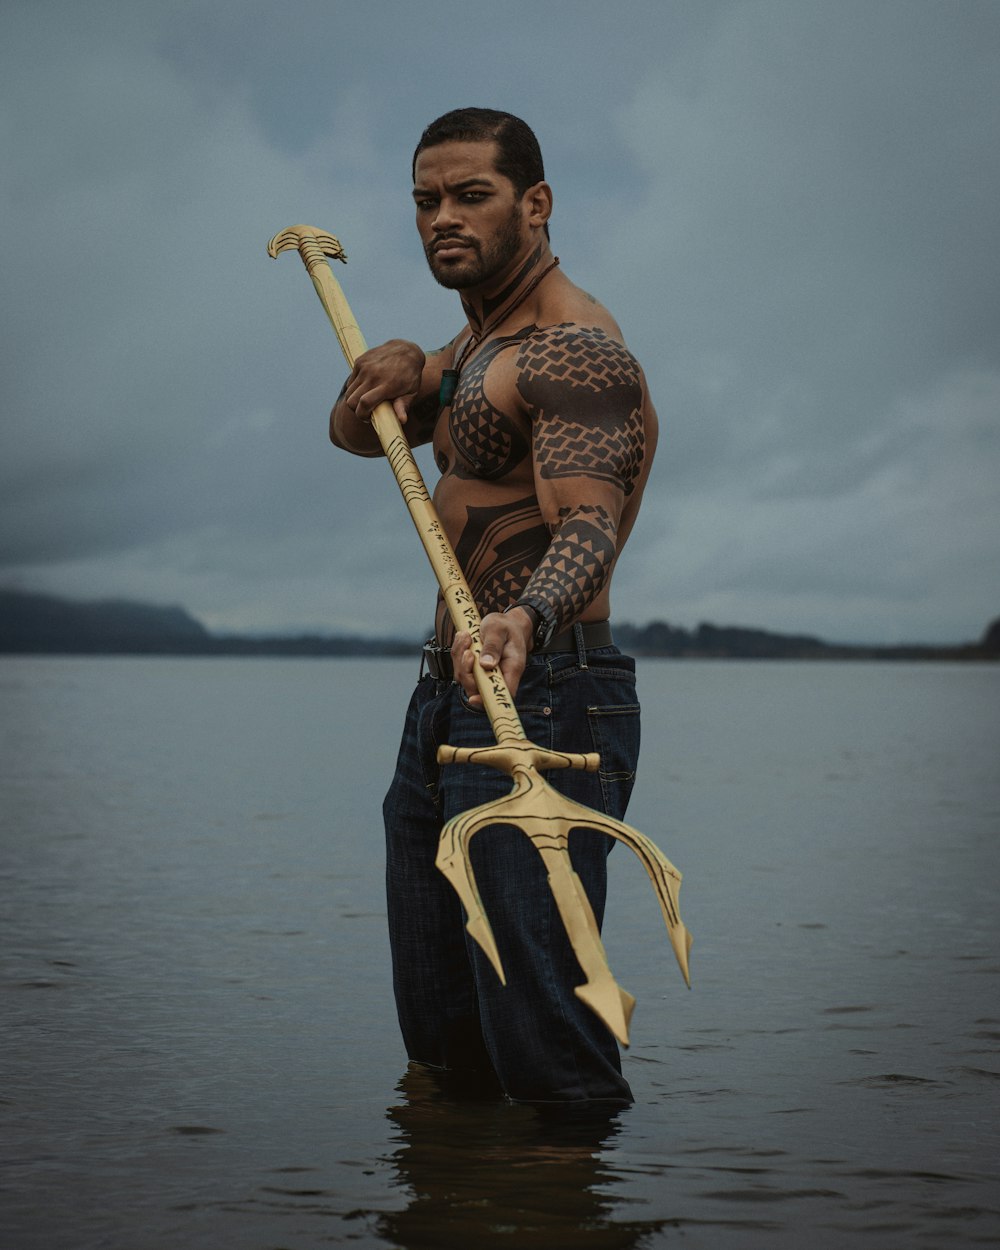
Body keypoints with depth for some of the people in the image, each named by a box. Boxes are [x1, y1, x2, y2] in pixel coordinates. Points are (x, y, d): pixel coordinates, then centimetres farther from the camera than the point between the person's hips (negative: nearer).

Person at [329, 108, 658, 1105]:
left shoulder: (575, 349, -12)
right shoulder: (480, 338, 19)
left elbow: (588, 523, -27)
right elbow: (355, 433, 27)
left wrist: (527, 618, -49)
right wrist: (395, 367, 3)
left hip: (545, 703, -9)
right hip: (445, 700, 10)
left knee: (542, 1042, -17)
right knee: (441, 1040, 11)